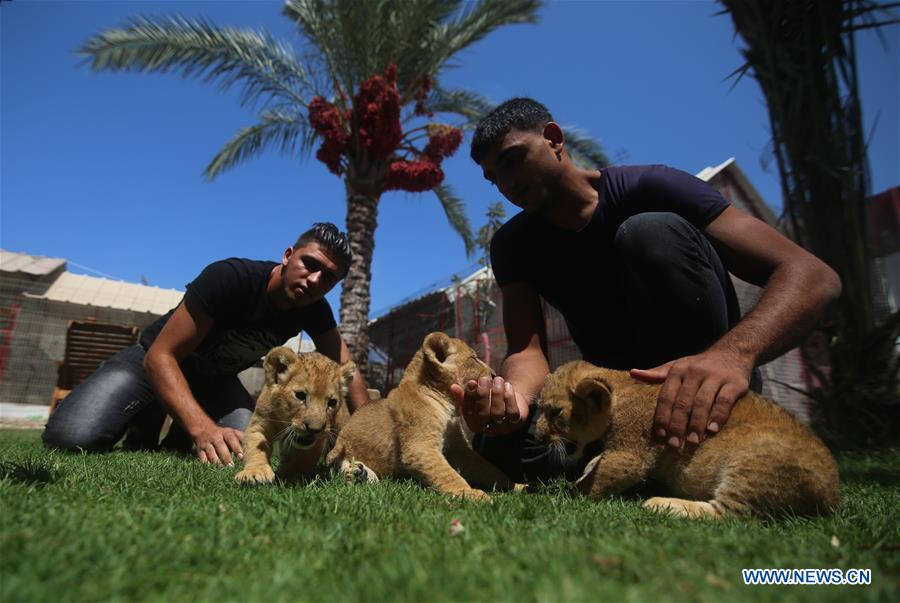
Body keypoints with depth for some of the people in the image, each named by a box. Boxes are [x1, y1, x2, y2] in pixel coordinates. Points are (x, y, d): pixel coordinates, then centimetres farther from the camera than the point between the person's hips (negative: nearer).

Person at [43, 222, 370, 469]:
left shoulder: (314, 310, -15)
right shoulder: (230, 277, -31)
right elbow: (160, 355, -33)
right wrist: (204, 429, -48)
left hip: (215, 380, 4)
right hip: (155, 363, -3)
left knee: (248, 453, -22)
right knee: (71, 437, -25)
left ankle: (178, 439, 9)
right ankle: (147, 423, 7)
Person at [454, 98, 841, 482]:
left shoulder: (645, 188, -14)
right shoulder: (512, 245, -1)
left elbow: (813, 276, -22)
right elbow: (526, 350, -13)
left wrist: (734, 353, -43)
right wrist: (514, 395, -38)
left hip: (702, 386, -2)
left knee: (653, 232, -27)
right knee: (500, 446, -24)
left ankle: (701, 445, -21)